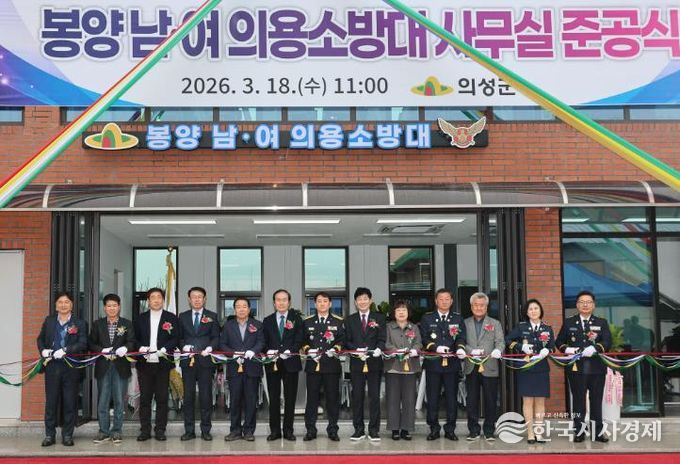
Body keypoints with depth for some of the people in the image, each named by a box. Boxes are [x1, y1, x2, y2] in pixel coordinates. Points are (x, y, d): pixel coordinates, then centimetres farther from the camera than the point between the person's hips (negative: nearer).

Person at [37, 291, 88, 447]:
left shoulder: (79, 323, 1)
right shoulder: (49, 321, 11)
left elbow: (82, 343, -8)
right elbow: (40, 339, 14)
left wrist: (65, 350, -20)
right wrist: (43, 350, -6)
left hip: (70, 368, -2)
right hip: (52, 367, 2)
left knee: (70, 402, 3)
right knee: (51, 401, 6)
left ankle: (67, 435, 12)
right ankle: (50, 435, 15)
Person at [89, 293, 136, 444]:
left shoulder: (127, 324, 6)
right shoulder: (98, 324, 9)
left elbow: (132, 342, -3)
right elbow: (92, 344, 5)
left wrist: (125, 348, -24)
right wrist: (102, 350, -13)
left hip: (120, 367, -1)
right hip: (103, 367, 1)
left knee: (119, 400, 3)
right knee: (102, 400, 3)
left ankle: (117, 431, 11)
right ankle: (103, 431, 12)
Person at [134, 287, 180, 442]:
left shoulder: (172, 318, 6)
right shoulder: (141, 318, 13)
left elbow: (176, 339, 1)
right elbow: (135, 338, 12)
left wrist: (164, 349, -15)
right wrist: (140, 348, -8)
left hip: (162, 363, -2)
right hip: (144, 364, 2)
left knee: (162, 398, 1)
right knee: (144, 398, 4)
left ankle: (160, 430, 8)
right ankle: (145, 430, 11)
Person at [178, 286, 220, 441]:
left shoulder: (212, 317, 8)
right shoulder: (183, 317, 12)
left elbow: (216, 337, 4)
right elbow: (179, 337, 10)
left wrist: (210, 348, -14)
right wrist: (184, 346, -9)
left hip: (205, 360, -1)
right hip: (188, 361, 1)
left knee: (206, 397, 0)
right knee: (188, 396, 3)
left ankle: (206, 430, 7)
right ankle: (189, 430, 10)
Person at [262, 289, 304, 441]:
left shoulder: (296, 318, 6)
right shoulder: (267, 321, 11)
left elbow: (300, 339, -2)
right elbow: (264, 341, 8)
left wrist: (290, 351, -17)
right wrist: (268, 350, -12)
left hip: (290, 362, -1)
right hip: (272, 364, 1)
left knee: (290, 398, 3)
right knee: (274, 398, 4)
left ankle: (288, 430, 10)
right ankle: (274, 430, 10)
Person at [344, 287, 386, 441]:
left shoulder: (379, 318, 6)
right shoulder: (350, 320, 10)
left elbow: (382, 339, -1)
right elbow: (347, 341, 4)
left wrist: (378, 349, -21)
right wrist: (357, 350, -14)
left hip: (374, 362, -1)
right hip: (356, 363, 1)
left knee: (374, 396, 1)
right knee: (357, 396, 5)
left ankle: (374, 430, 8)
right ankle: (358, 429, 13)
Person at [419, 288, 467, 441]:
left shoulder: (458, 319, 12)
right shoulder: (427, 319, 8)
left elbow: (461, 337, 1)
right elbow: (424, 338, -1)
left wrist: (460, 348, -20)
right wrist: (436, 348, -17)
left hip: (452, 364, 1)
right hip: (433, 364, -1)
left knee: (452, 397, 4)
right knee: (432, 398, 3)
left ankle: (450, 429, 12)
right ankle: (434, 429, 13)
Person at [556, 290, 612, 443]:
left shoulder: (602, 323, 10)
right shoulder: (568, 323, 11)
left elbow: (607, 342, -4)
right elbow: (559, 342, 11)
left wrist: (595, 348, -21)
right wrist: (567, 349, -10)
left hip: (596, 368, 0)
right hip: (576, 368, 0)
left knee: (596, 400, 5)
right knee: (578, 400, 3)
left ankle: (598, 431, 13)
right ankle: (579, 431, 10)